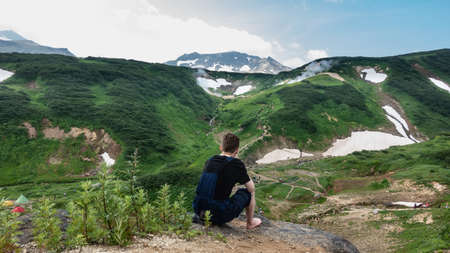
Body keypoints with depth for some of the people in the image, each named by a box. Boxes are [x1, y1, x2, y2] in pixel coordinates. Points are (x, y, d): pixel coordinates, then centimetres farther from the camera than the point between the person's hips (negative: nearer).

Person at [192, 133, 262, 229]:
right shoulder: (237, 164, -10)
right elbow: (252, 188, 3)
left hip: (199, 210, 6)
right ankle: (250, 223, 33)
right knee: (249, 193, 15)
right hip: (220, 216, -5)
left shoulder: (209, 161, 5)